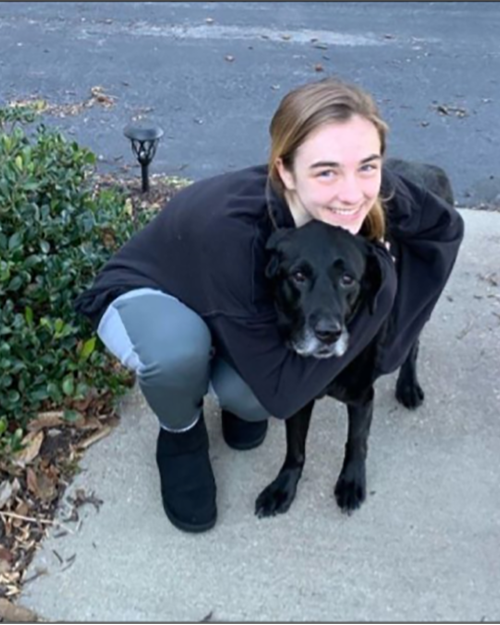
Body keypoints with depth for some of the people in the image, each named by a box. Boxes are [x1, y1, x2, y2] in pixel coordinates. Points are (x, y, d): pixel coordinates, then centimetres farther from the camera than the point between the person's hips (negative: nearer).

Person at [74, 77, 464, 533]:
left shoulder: (373, 194, -28)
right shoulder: (236, 231, -42)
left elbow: (445, 228, -7)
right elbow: (283, 393, -36)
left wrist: (393, 329, -18)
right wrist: (377, 291, -36)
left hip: (245, 304, 4)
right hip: (146, 297, -3)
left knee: (249, 397, -27)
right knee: (178, 349, -38)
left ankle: (238, 388, 12)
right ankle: (181, 435, -2)